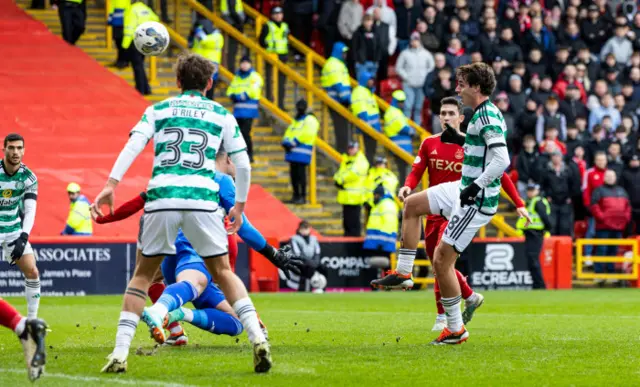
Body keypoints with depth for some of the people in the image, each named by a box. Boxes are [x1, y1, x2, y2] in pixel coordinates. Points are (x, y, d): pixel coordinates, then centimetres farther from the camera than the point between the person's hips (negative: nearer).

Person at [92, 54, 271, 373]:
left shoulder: (158, 110, 16)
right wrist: (240, 206, 26)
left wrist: (110, 185, -7)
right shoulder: (222, 115, 16)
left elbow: (132, 146, 1)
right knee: (223, 272, 14)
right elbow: (242, 163, 14)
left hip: (161, 199, 0)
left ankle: (120, 352, 2)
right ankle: (257, 338, -3)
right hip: (203, 200, 0)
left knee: (142, 275, 13)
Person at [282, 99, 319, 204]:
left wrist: (293, 143, -17)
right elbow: (289, 132, 19)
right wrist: (286, 142, -2)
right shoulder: (296, 120, 23)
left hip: (302, 152, -8)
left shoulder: (310, 120, -4)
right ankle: (296, 195, 16)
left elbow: (307, 135, -16)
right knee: (293, 173, 9)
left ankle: (303, 196, -7)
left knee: (300, 174, -10)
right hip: (293, 152, 8)